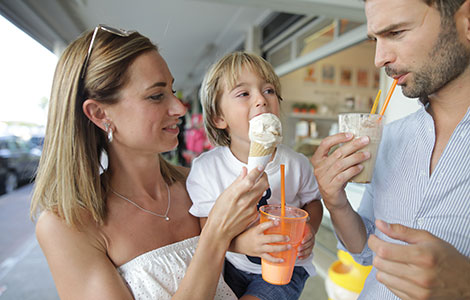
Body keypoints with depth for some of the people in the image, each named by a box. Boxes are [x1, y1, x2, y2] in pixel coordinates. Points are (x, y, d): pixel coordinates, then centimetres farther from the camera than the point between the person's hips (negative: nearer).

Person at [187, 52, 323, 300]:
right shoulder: (205, 168, -17)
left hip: (287, 268, 0)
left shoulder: (296, 164, -13)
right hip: (235, 265, 1)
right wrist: (240, 243, -34)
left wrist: (309, 230, -16)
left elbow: (312, 201, 5)